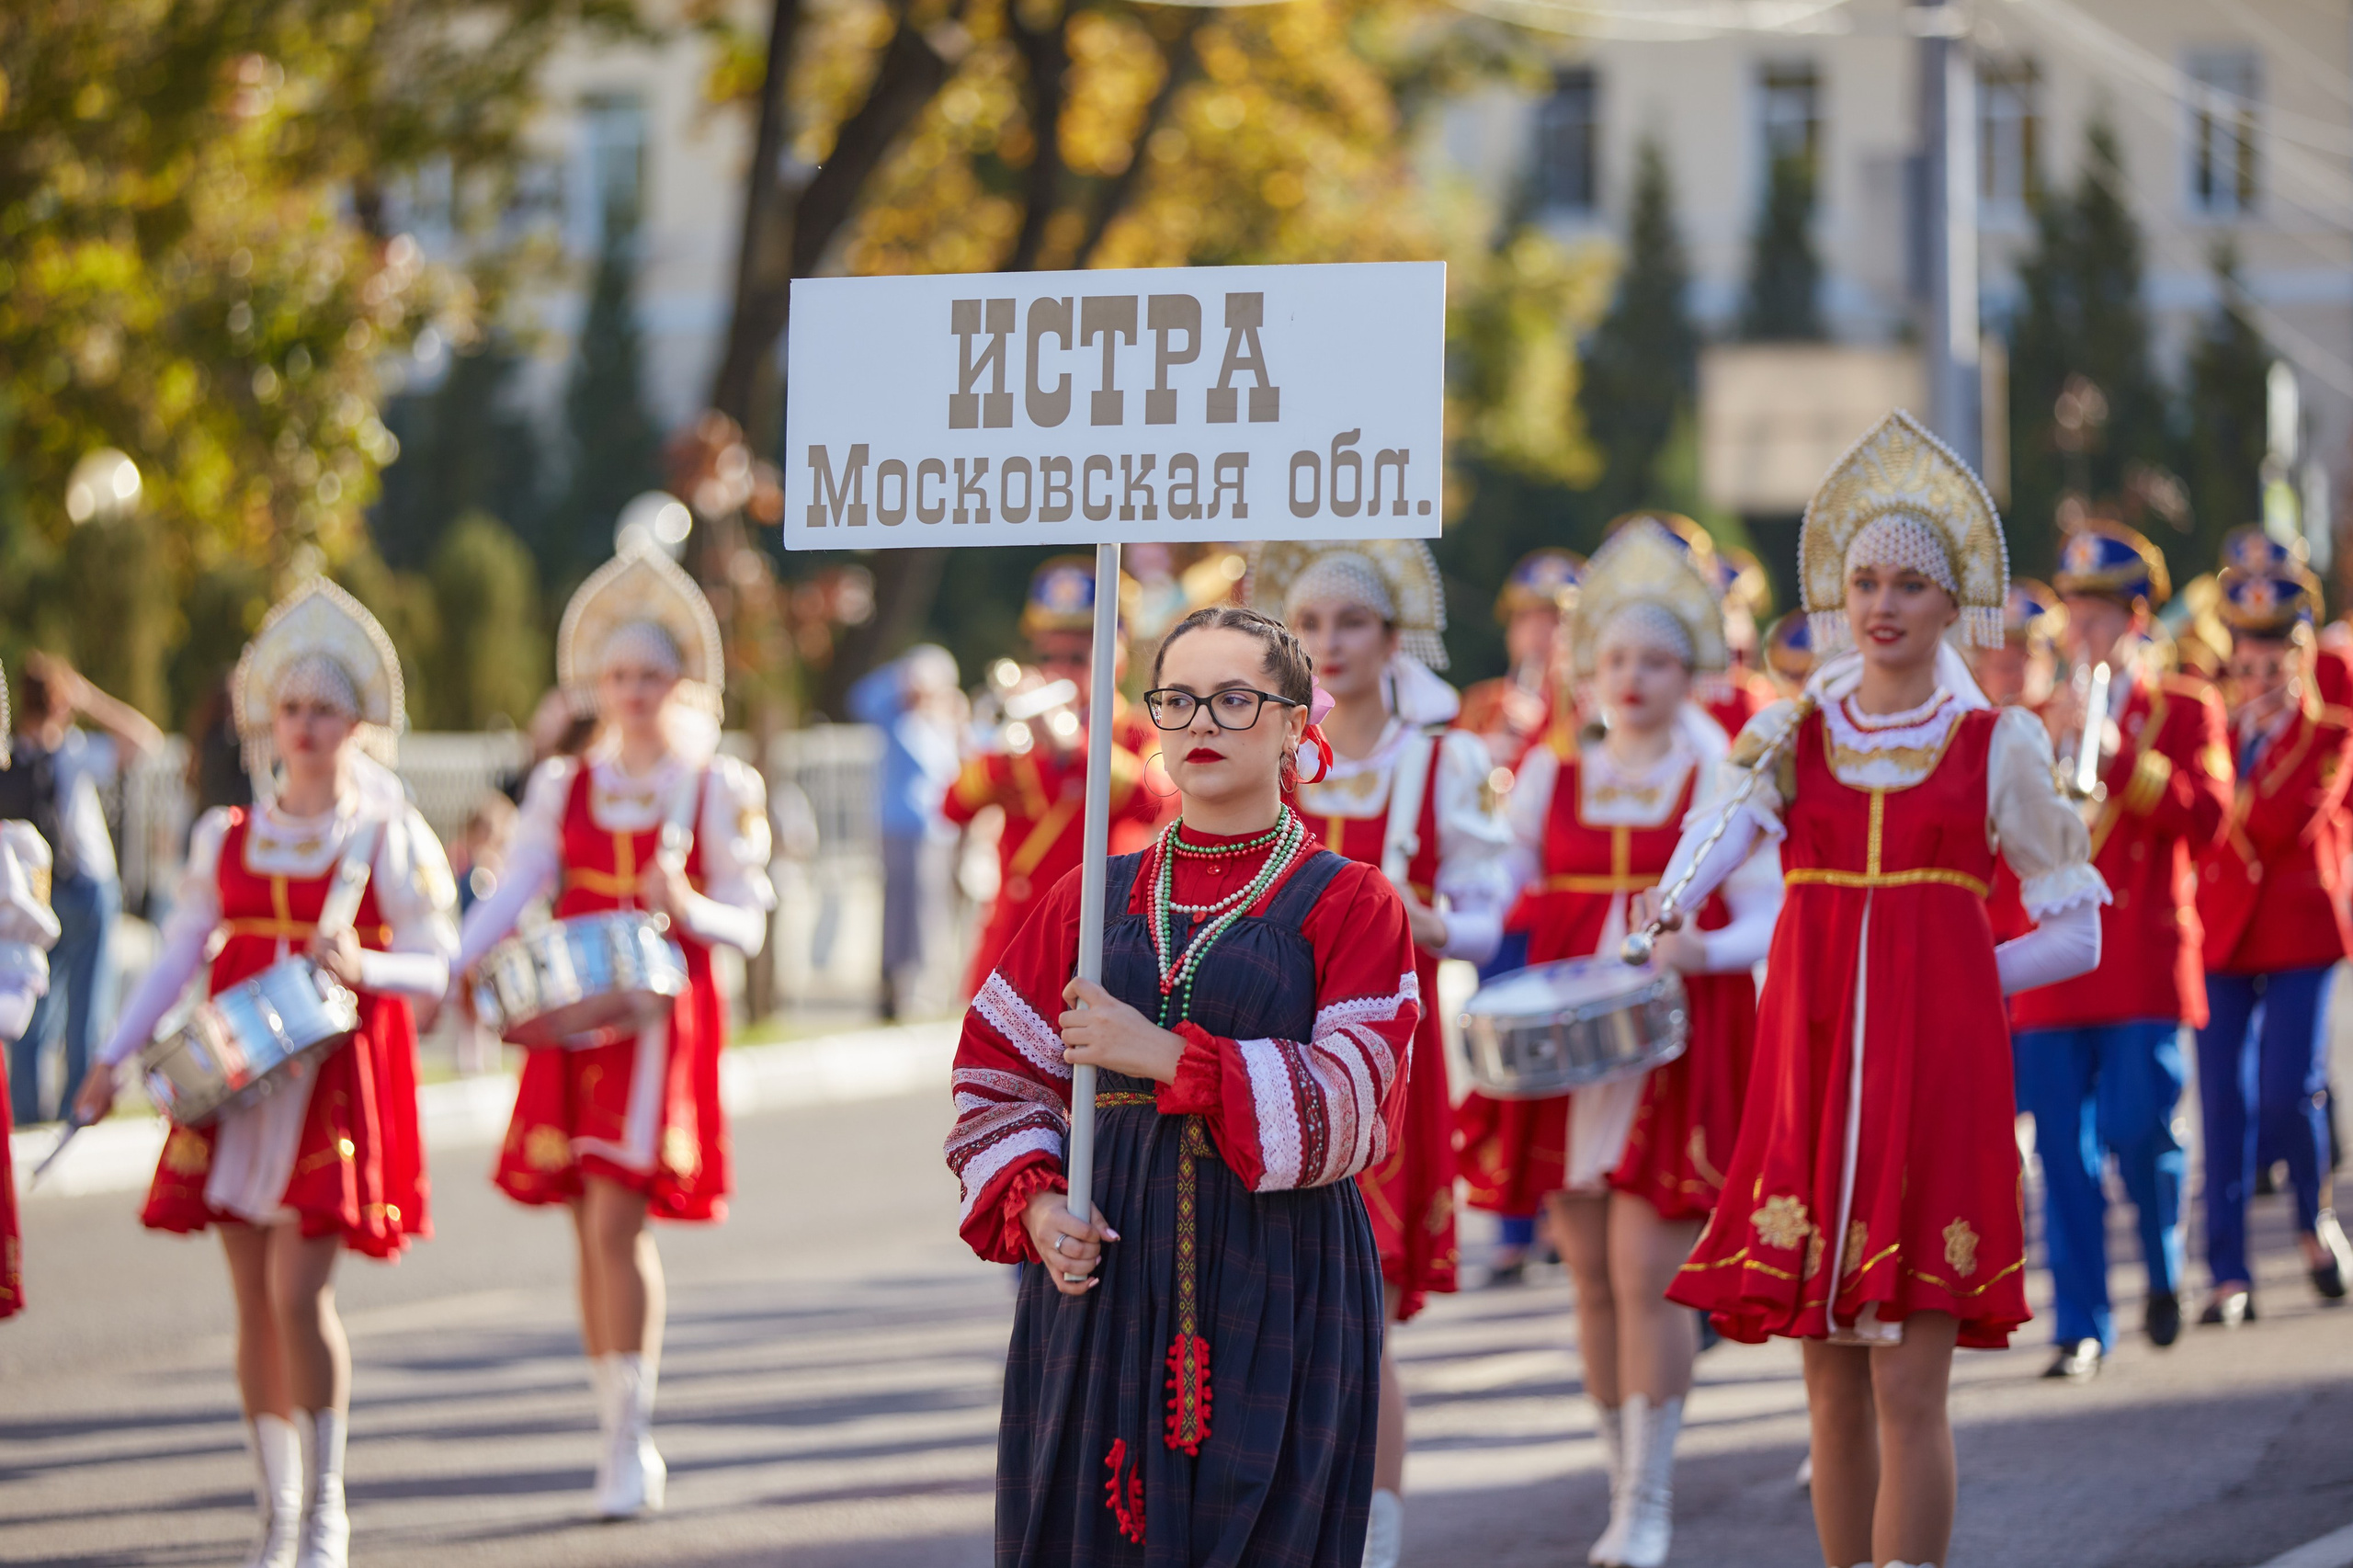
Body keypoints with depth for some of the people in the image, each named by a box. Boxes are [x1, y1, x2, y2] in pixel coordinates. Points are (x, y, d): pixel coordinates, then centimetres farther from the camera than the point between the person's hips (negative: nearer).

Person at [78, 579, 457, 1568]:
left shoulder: (388, 839, 0)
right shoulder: (225, 838, 10)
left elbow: (439, 965, -1)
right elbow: (180, 953, 13)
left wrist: (363, 967, -21)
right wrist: (115, 1057, 5)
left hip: (333, 1076, -4)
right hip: (235, 1079, 4)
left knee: (298, 1293, -13)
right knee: (254, 1305, 5)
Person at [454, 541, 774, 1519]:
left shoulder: (719, 790, 3)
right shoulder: (565, 786, 11)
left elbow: (747, 926, 1)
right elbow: (514, 892, 0)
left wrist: (686, 907, -21)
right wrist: (451, 970, -16)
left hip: (664, 1023, -4)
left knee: (617, 1220, -13)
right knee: (593, 1233, 6)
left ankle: (631, 1439, -8)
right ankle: (619, 1432, 17)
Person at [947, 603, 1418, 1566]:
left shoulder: (1349, 901, 2)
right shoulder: (1089, 899, 12)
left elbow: (1355, 1106, -10)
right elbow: (998, 1078, 13)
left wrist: (1169, 1058, -16)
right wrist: (1033, 1202, -6)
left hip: (1278, 1284, -3)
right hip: (1100, 1271, 3)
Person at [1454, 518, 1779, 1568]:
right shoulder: (1549, 772, 9)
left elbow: (1765, 921, -3)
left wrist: (1701, 951, -23)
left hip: (1675, 1044, -3)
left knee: (1647, 1270, -9)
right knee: (1593, 1279, 7)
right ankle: (1622, 1483, 20)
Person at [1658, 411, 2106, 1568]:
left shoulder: (1999, 747, 6)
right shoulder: (1791, 735, 11)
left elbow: (2076, 939, 9)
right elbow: (1725, 825, -11)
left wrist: (1939, 982, -1)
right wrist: (1665, 908, -32)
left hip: (1940, 1074, -3)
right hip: (1812, 1069, 3)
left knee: (1909, 1390, -8)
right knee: (1833, 1386, 6)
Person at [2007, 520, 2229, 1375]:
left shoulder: (2184, 710, 6)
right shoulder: (2038, 718, 15)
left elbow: (2205, 814, -10)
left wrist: (2117, 752, -20)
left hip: (2144, 962, -3)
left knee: (2139, 1129, -11)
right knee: (2065, 1152, -2)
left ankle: (2164, 1270, 17)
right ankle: (2081, 1329, 4)